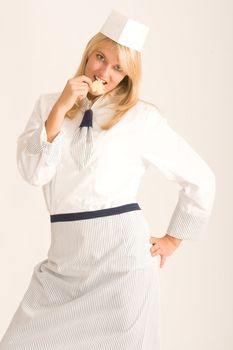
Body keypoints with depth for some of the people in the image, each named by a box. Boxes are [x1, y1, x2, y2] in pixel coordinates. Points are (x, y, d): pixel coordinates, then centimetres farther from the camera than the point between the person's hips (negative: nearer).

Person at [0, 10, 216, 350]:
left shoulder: (142, 117, -3)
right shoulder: (48, 105, 8)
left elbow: (201, 180, 2)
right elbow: (32, 172, -6)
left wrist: (173, 239, 5)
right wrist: (61, 109, -12)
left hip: (121, 256, -3)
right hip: (65, 258, 4)